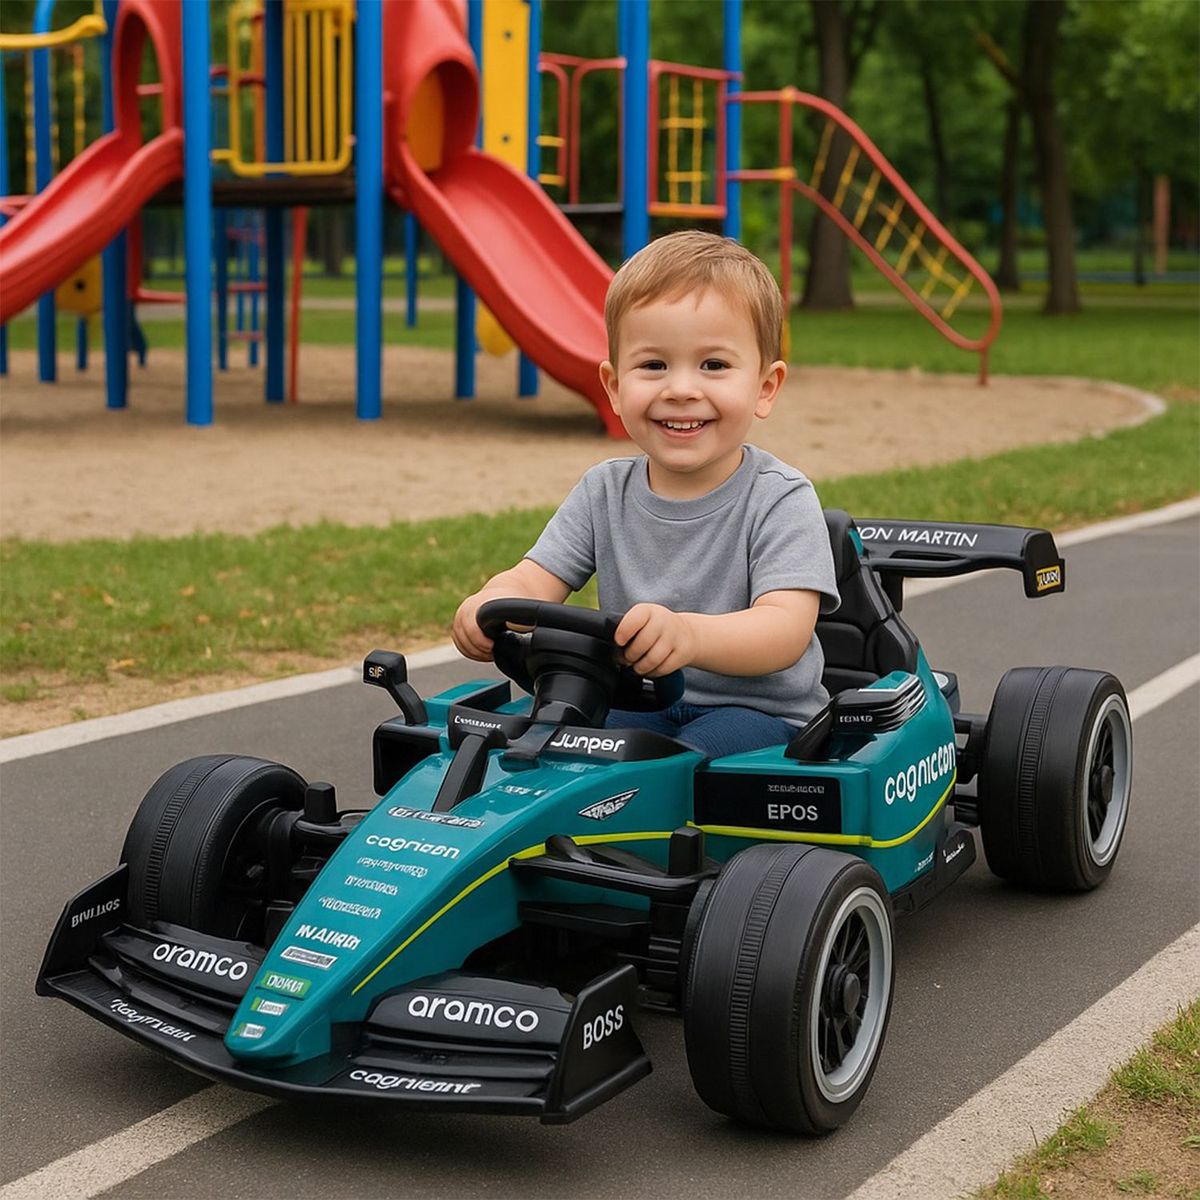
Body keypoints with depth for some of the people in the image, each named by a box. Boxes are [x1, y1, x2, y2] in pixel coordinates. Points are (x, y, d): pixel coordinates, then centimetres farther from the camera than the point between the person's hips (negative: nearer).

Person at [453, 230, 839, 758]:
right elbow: (534, 579, -1)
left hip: (758, 711, -4)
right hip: (636, 707, 4)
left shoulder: (780, 499, -12)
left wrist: (688, 634, -47)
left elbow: (786, 629, -25)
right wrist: (490, 606, -28)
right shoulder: (604, 492, 5)